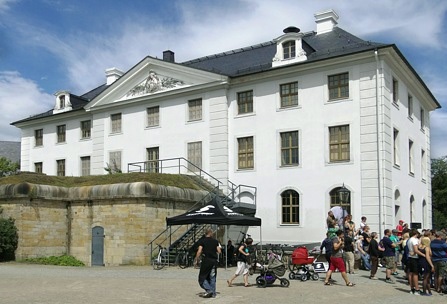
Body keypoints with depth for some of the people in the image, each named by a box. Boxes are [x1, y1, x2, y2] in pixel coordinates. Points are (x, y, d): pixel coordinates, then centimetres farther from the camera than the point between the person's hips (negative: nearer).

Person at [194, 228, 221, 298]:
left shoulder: (202, 240, -3)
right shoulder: (215, 241, 7)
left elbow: (199, 251, -9)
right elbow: (219, 251, 5)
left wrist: (196, 260, -1)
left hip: (206, 260, -4)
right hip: (214, 260, 4)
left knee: (202, 277, 5)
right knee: (212, 277, 12)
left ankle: (209, 290, -10)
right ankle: (213, 293, 12)